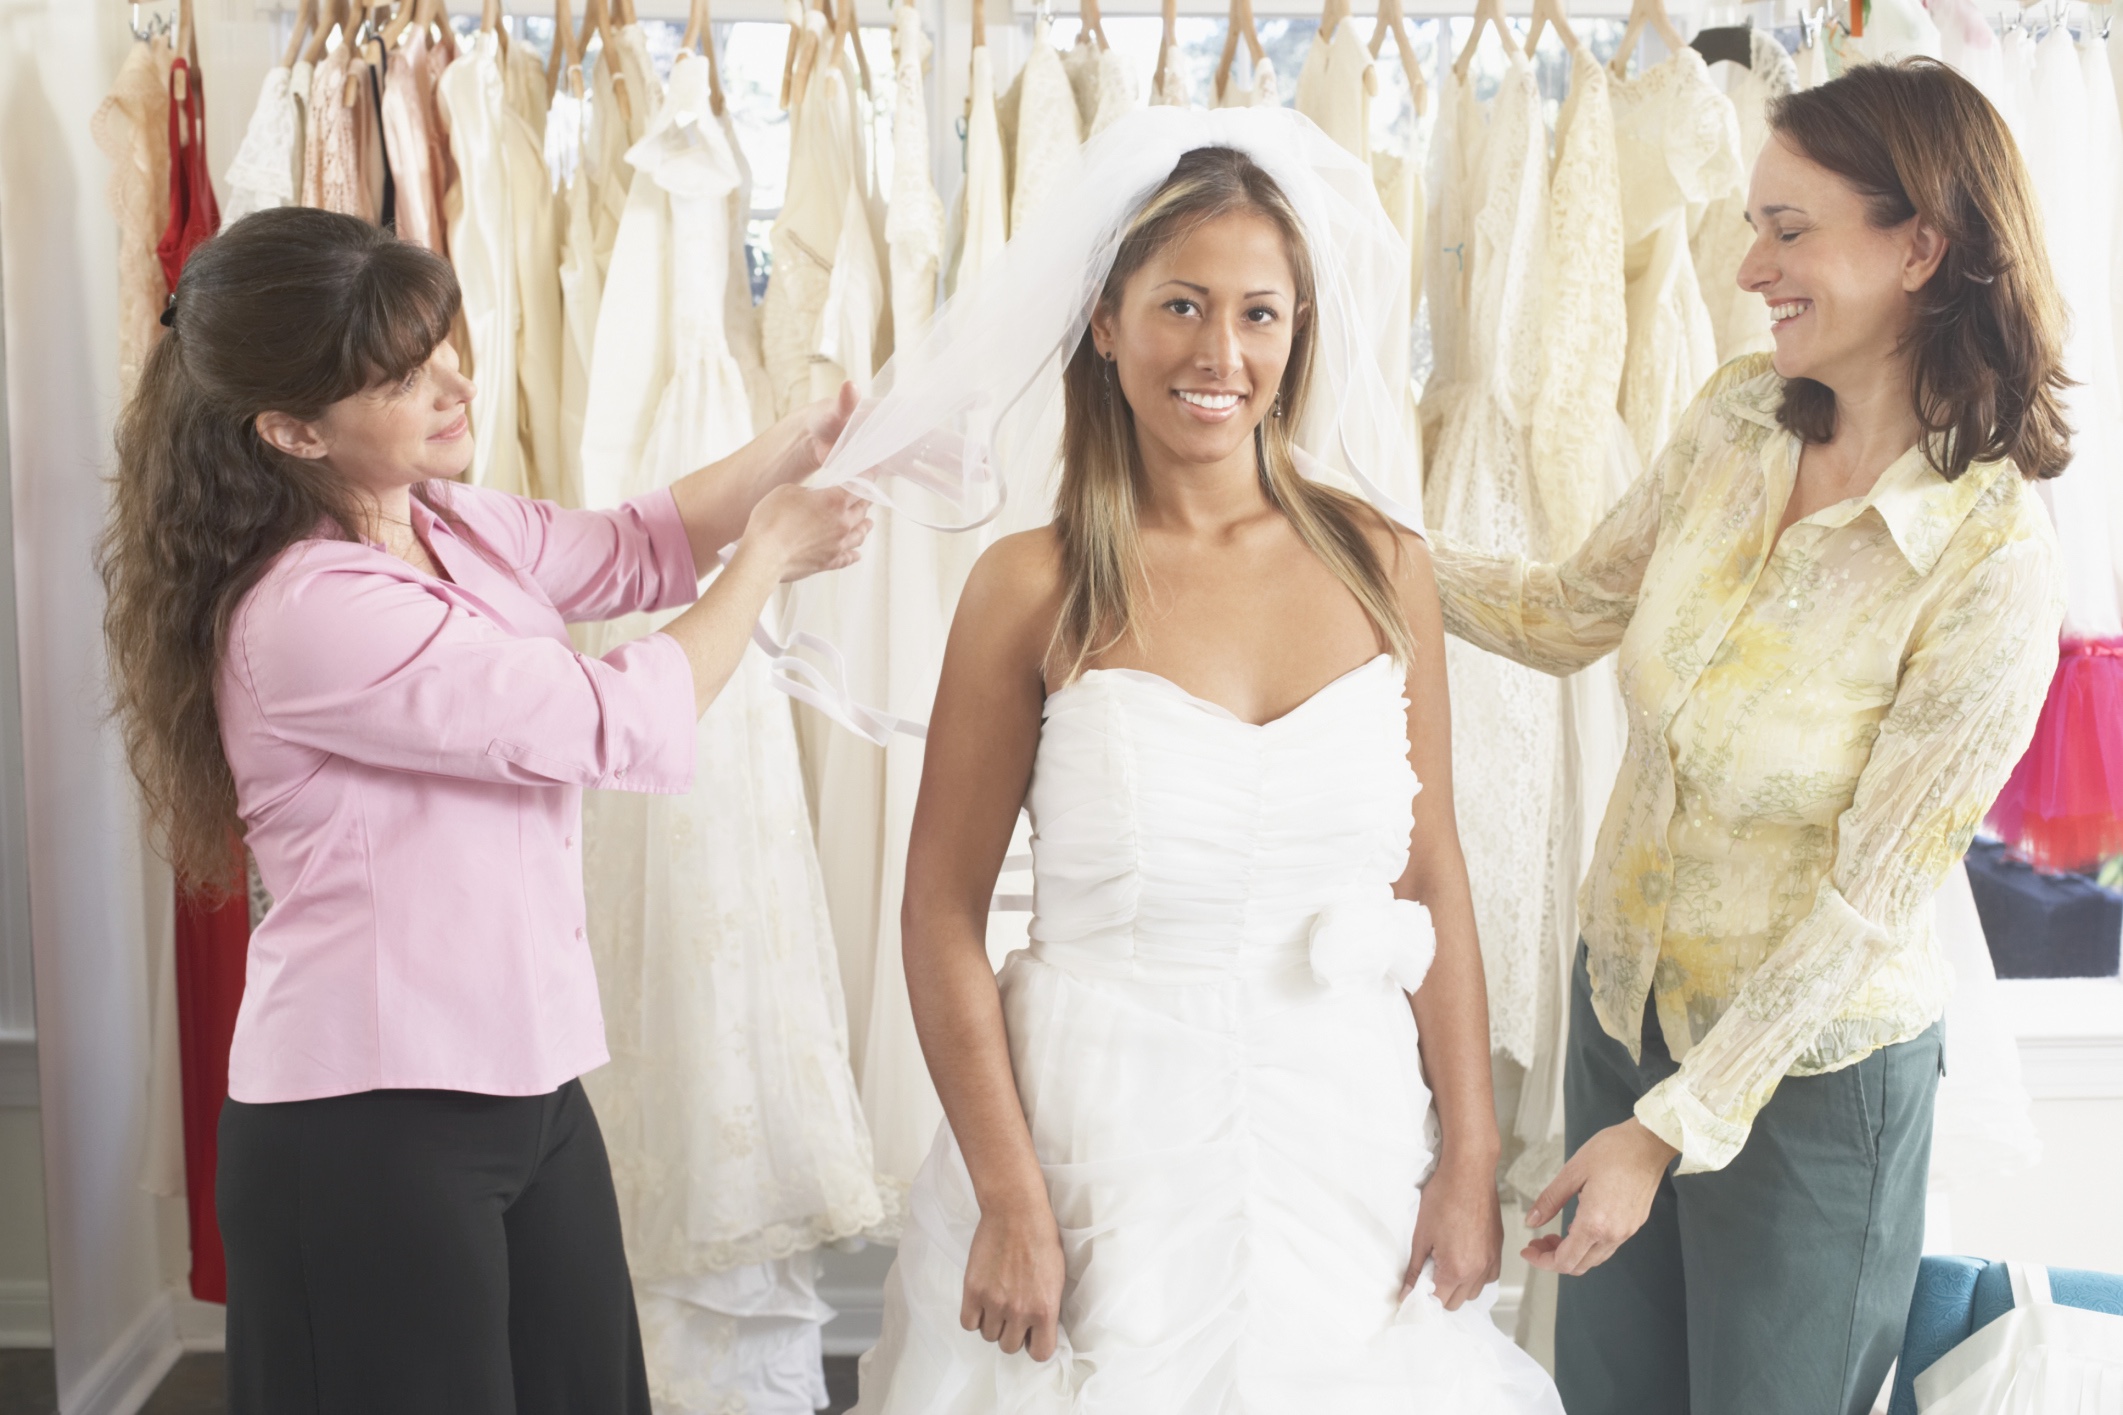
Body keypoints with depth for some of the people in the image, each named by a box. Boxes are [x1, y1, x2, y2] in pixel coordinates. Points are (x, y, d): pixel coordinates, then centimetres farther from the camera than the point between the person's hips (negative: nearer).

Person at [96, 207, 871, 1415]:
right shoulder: (308, 614, -22)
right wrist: (768, 555, -5)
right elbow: (626, 726, -20)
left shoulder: (454, 527, 5)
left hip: (524, 1085, 8)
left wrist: (809, 436, 2)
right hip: (371, 1128, -8)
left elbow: (636, 550, 16)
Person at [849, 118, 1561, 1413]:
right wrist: (1008, 1199, -9)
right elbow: (943, 913, -6)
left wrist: (1470, 1159, 3)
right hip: (1105, 1141, -2)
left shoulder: (1383, 567, 0)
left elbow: (1432, 879, 5)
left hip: (1347, 1134, 3)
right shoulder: (1033, 589, -8)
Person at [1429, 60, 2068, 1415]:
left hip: (1808, 1076, -6)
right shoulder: (1738, 419, -7)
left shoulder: (1995, 565, -26)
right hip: (1624, 998, 6)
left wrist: (1676, 1125, -17)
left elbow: (1867, 896, -21)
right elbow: (1570, 613, 6)